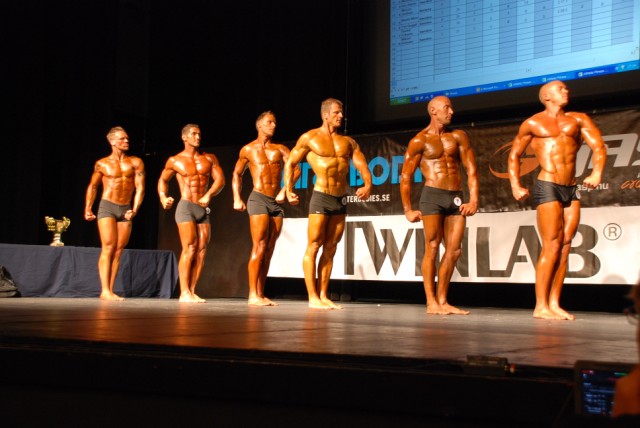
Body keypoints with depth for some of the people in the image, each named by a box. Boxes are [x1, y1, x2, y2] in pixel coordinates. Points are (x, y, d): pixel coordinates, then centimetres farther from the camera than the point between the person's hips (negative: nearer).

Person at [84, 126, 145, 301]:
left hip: (125, 209, 2)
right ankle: (105, 291, -15)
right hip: (107, 207, -2)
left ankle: (110, 290, 5)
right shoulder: (102, 164, 5)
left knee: (118, 250, 1)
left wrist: (135, 209, -11)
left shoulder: (135, 162, 6)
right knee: (108, 248, -12)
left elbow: (140, 188, 1)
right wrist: (88, 208, 10)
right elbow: (92, 186, 16)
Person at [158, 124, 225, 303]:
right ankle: (184, 293, -12)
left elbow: (220, 179, 1)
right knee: (189, 248, -13)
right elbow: (163, 180, 18)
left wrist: (209, 195, -16)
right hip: (186, 207, -4)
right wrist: (163, 198, 2)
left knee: (202, 250, -1)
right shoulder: (174, 161, 5)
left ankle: (192, 292, 3)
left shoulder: (209, 158, 9)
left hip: (204, 209, 4)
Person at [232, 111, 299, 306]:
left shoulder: (280, 149, 10)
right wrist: (237, 198, 6)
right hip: (258, 199, -4)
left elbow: (296, 170, -1)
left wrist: (284, 191, -13)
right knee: (259, 248, -13)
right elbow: (237, 174, 16)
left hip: (276, 202, 4)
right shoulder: (248, 149, 8)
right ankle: (253, 295, -12)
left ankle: (261, 294, 8)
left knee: (269, 250, 3)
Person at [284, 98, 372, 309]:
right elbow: (290, 163, 6)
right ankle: (313, 297, -4)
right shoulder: (310, 138, 2)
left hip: (341, 199, 5)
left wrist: (368, 185, -13)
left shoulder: (348, 141, 13)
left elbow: (362, 165, 7)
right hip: (321, 197, -5)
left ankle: (323, 295, 12)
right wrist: (289, 191, -3)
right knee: (314, 247, -5)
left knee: (330, 249, 7)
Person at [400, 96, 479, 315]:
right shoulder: (419, 141, 1)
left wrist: (473, 200, -2)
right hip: (433, 196, -4)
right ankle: (431, 302, -1)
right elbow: (405, 177, 1)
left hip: (456, 198, 5)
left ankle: (442, 301, 11)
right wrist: (408, 210, -3)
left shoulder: (458, 137, 12)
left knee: (454, 251, 3)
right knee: (432, 248, -6)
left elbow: (471, 170, 9)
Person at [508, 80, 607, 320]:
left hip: (571, 190, 4)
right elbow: (514, 155, 14)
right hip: (547, 187, -4)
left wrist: (597, 173, -14)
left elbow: (598, 146, 4)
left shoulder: (578, 120, 15)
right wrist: (515, 185, 1)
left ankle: (554, 304, 6)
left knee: (565, 247, 2)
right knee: (551, 246, -11)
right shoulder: (533, 124, 9)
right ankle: (540, 306, -8)